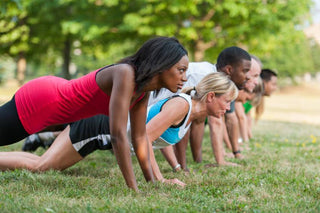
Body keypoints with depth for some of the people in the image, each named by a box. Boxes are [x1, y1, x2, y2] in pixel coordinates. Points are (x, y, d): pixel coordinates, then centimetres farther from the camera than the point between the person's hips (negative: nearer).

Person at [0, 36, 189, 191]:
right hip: (38, 99, -9)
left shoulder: (144, 87, -6)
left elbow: (140, 137, 3)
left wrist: (152, 182, 1)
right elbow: (118, 135, -37)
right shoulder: (125, 74, -33)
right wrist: (133, 190, -33)